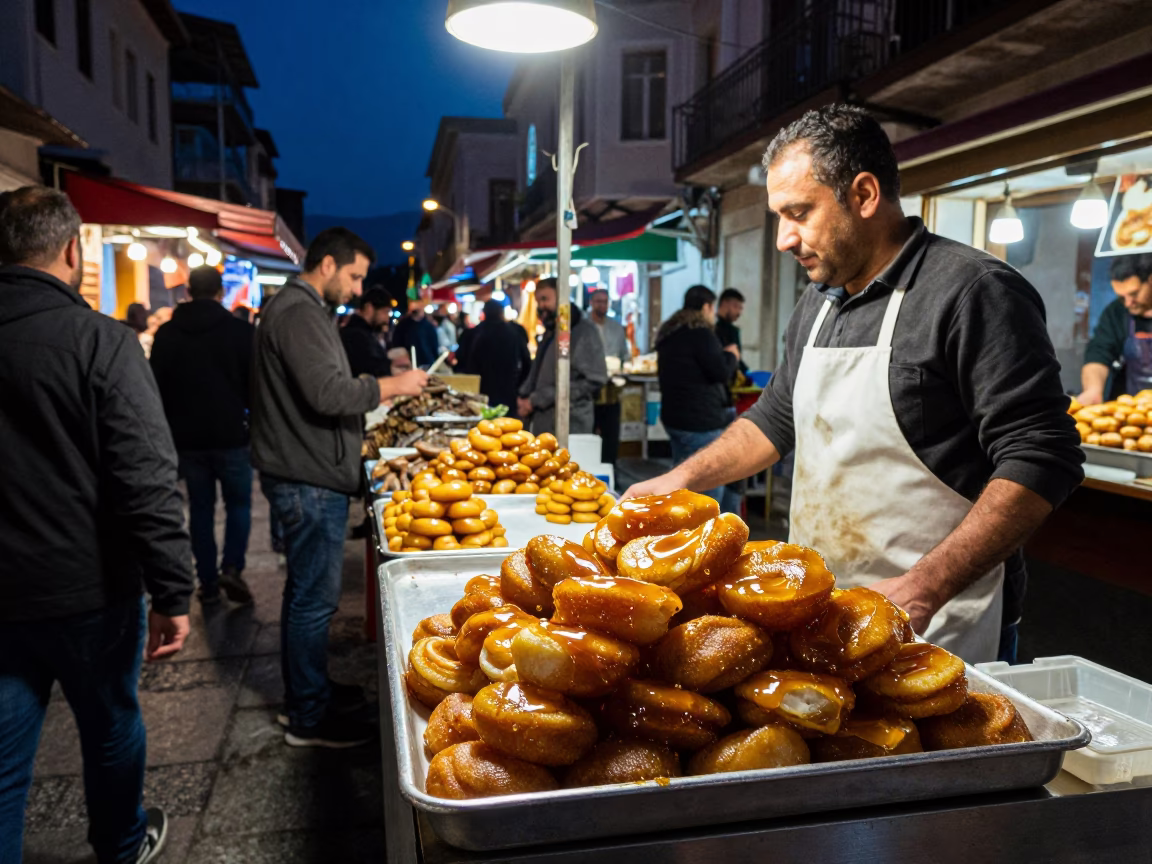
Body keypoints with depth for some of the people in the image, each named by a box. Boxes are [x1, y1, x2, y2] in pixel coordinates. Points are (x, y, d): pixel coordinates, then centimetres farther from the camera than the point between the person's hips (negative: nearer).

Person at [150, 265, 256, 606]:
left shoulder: (167, 334, 1)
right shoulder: (242, 331, -8)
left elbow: (158, 386, 6)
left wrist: (171, 428, 17)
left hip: (187, 436, 3)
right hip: (231, 434, -2)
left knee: (200, 508, 11)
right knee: (239, 503, 11)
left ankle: (208, 582, 14)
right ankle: (232, 567, -6)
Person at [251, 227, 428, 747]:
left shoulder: (299, 308, 18)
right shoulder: (299, 313, -16)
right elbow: (327, 393, -25)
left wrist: (377, 392, 17)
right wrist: (391, 386, -15)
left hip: (303, 475, 11)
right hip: (309, 479, -11)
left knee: (304, 589, 19)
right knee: (315, 596, -3)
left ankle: (302, 693, 32)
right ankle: (310, 718, 9)